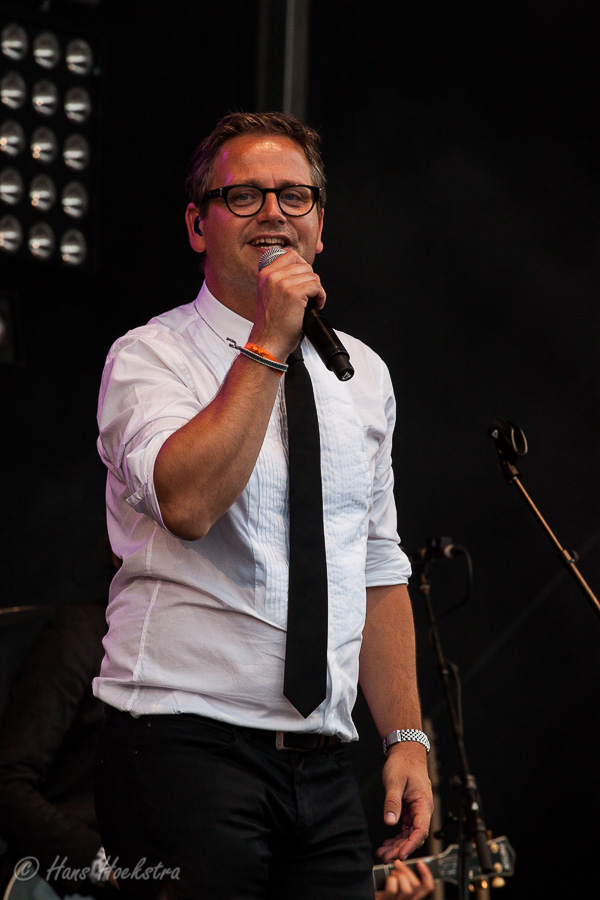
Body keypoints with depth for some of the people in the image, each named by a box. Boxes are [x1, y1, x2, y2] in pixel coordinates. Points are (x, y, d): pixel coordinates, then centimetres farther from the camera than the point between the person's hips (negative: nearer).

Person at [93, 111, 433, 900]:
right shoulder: (152, 356, -3)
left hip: (322, 767, 6)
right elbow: (187, 502, -23)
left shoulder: (362, 375, 15)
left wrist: (407, 737, 11)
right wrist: (269, 343, -18)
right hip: (186, 746, -5)